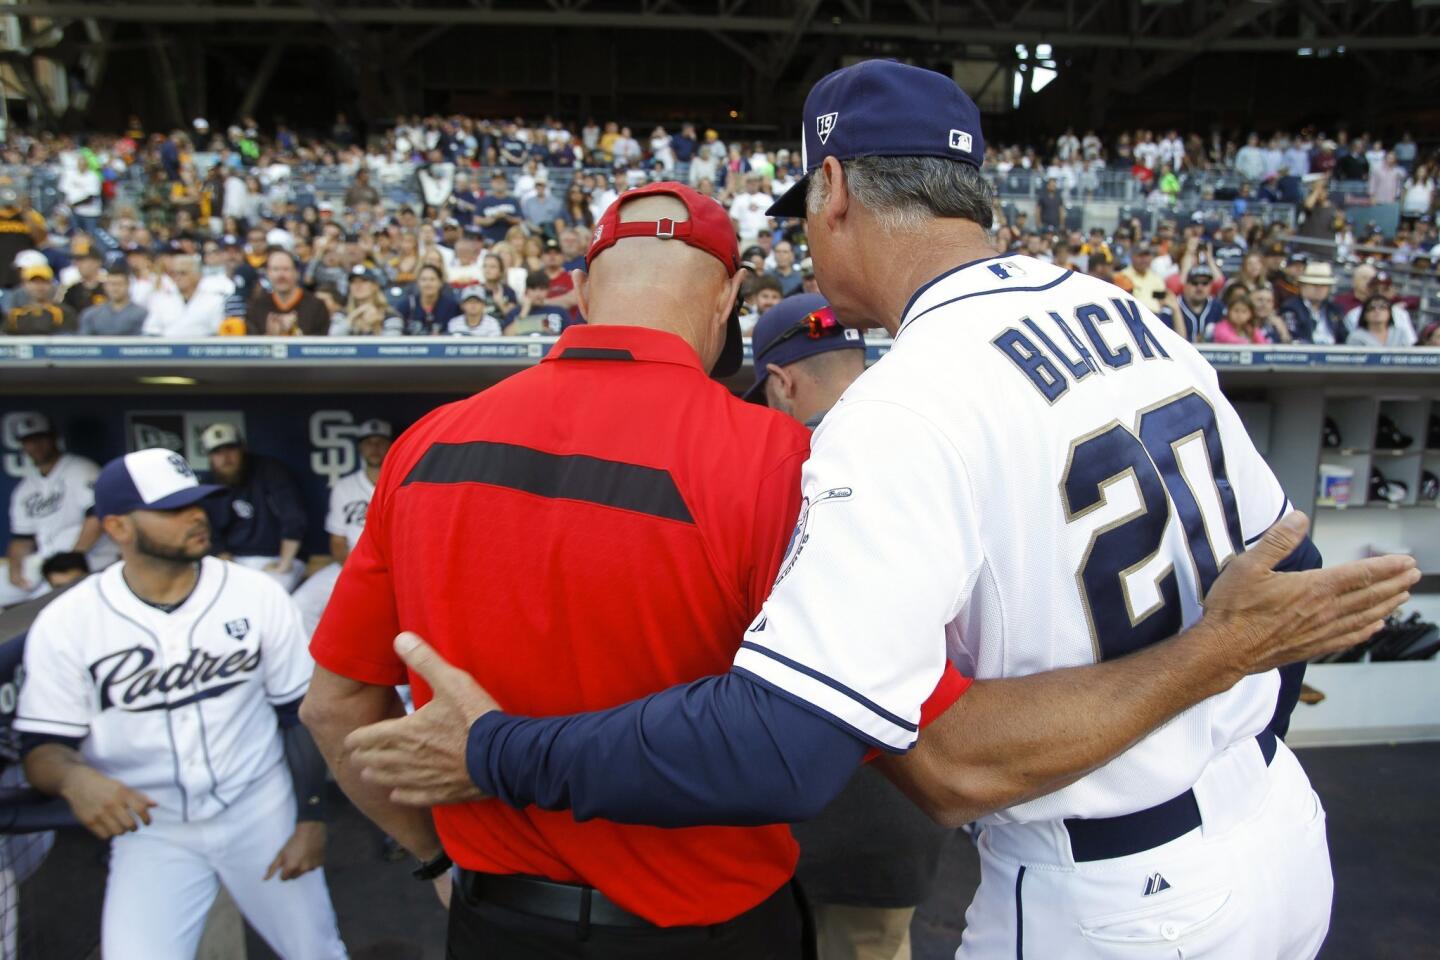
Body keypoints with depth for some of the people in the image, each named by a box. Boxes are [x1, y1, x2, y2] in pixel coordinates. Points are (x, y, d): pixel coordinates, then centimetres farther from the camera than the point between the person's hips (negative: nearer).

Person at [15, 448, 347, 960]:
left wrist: (311, 817, -5)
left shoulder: (257, 594, -8)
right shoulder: (65, 622, -9)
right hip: (150, 829, 0)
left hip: (262, 811, 1)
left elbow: (300, 713, -2)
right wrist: (74, 778, -27)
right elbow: (42, 746, -4)